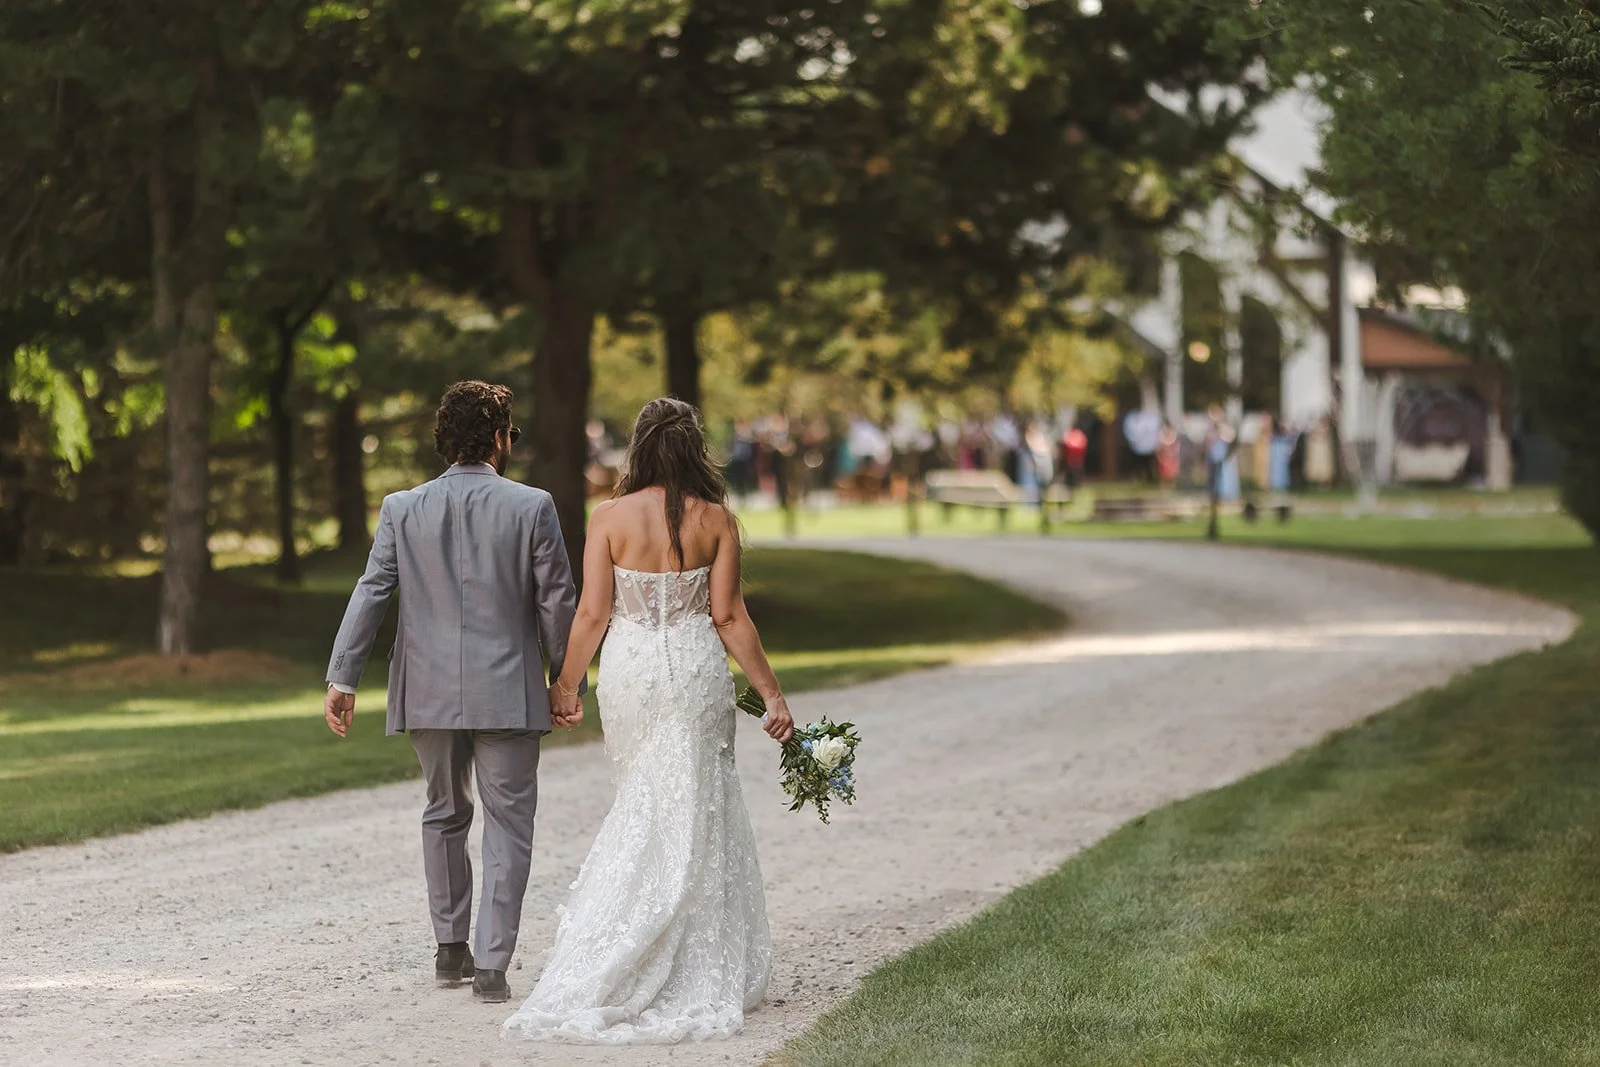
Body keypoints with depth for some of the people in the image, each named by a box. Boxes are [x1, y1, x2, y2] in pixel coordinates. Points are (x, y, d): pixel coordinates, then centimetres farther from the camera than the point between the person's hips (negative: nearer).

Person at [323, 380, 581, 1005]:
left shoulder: (402, 509, 1)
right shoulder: (532, 508, -5)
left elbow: (370, 595, -1)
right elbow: (557, 602, -3)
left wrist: (343, 679, 2)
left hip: (430, 693, 3)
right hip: (507, 692, -3)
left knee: (444, 817, 21)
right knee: (508, 829, 3)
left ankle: (450, 948, 28)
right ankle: (491, 965, -5)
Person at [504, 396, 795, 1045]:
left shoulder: (611, 517, -5)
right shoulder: (715, 519, -5)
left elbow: (592, 614, -5)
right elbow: (729, 617, -5)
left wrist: (567, 685, 8)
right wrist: (771, 694, 2)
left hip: (628, 671, 1)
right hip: (696, 674, -1)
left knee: (643, 809, 16)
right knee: (690, 821, 4)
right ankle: (696, 981, 1)